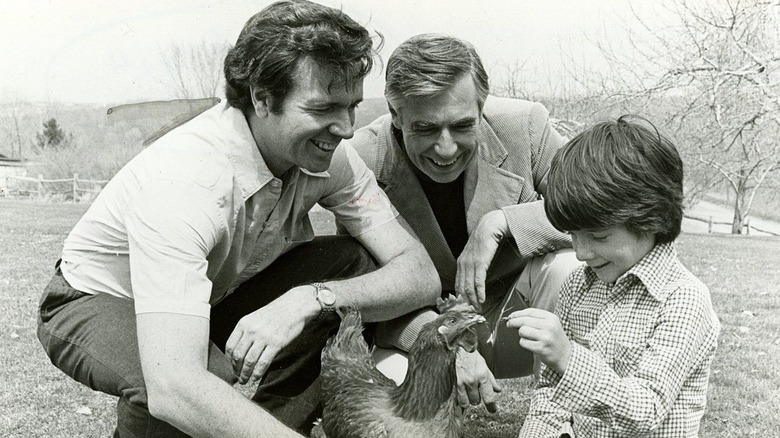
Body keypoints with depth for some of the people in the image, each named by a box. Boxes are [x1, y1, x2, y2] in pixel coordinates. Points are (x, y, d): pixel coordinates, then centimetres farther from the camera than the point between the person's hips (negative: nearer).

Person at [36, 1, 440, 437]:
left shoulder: (329, 156, -19)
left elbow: (423, 277, -22)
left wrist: (310, 299, -38)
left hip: (215, 293, 5)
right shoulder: (183, 178, -37)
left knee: (356, 262, -16)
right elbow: (172, 388, -46)